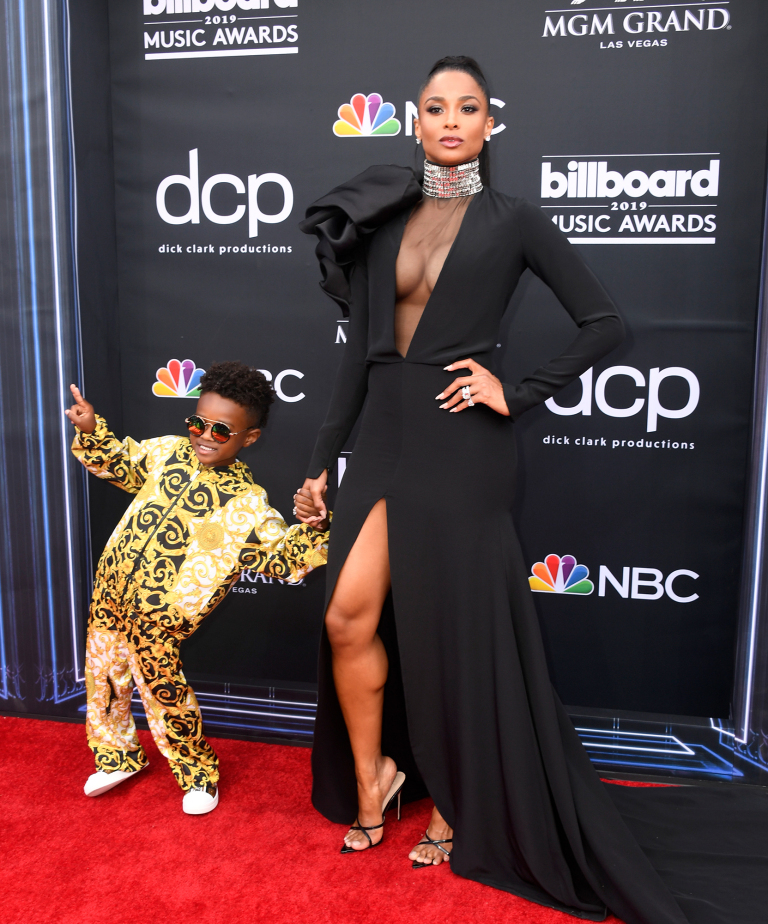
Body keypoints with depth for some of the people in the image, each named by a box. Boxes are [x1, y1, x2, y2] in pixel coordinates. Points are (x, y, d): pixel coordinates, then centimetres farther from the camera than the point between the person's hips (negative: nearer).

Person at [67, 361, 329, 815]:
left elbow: (282, 557, -13)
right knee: (103, 678, 17)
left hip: (160, 614, -6)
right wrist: (93, 430, 3)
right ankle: (119, 757, 42)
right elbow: (121, 463, 18)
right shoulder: (169, 451, 2)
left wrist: (311, 527, -30)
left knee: (163, 693, -3)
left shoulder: (248, 502, -12)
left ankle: (199, 775, 23)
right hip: (111, 587, 6)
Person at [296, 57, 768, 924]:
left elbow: (603, 322, 2)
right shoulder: (381, 222, 11)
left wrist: (518, 393, -7)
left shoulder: (512, 220, 2)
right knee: (349, 617, -3)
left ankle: (458, 813, 23)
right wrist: (322, 459, 8)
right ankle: (372, 775, 22)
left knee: (452, 636, 3)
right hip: (382, 438, 4)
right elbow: (359, 350, 11)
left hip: (458, 448, -3)